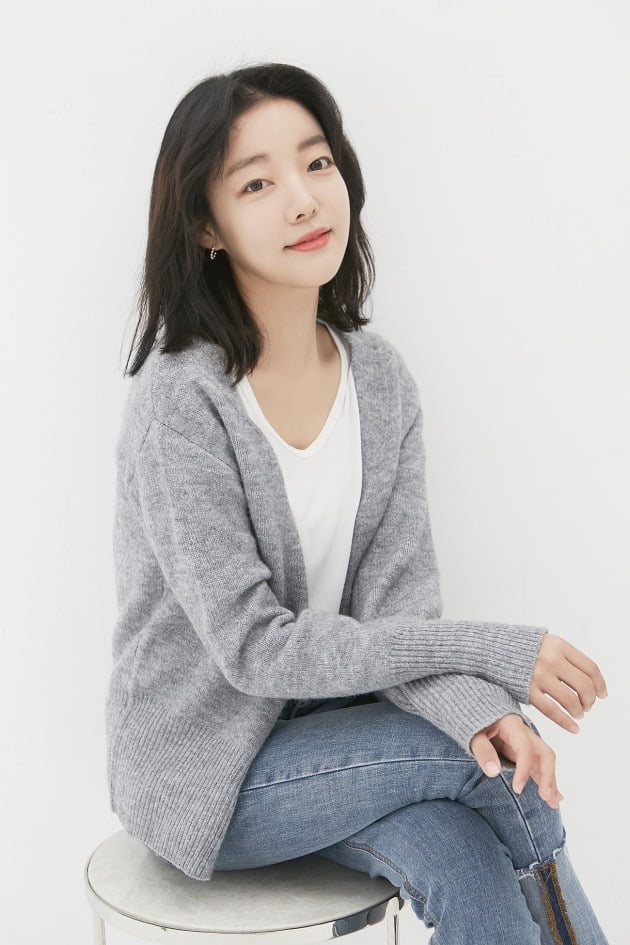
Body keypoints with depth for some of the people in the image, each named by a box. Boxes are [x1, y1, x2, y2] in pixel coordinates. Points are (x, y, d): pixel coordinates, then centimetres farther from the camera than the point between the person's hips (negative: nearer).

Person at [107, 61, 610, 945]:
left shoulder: (380, 374, -3)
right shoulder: (180, 401, -21)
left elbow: (398, 597, -5)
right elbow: (255, 647, -21)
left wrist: (471, 707, -26)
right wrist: (492, 655, -21)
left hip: (322, 724, 5)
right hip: (205, 766, -4)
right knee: (494, 765, -15)